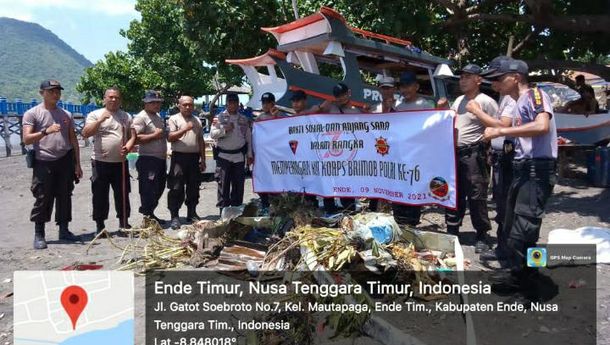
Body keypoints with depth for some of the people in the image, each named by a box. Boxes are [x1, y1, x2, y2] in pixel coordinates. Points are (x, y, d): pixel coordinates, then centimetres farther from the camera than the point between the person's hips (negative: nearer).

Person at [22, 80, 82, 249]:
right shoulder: (32, 114, 0)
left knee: (64, 197, 8)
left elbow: (73, 140, 13)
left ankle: (64, 230, 18)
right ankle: (39, 235, 8)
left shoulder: (66, 115, 12)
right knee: (43, 199, -2)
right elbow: (26, 139, -9)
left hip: (65, 162, 4)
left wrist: (77, 164, 9)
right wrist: (45, 131, -25)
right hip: (43, 163, -3)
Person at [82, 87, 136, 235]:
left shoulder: (126, 116, 11)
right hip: (100, 162, -2)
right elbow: (85, 134, -9)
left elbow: (133, 136, 9)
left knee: (122, 195, 7)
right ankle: (100, 225, 14)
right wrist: (100, 120, -19)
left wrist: (128, 147, -11)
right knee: (100, 196, 3)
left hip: (120, 163, 2)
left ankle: (123, 224, 18)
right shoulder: (95, 114, 2)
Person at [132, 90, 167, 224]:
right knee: (149, 191, -4)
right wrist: (154, 135, -21)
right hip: (148, 159, -9)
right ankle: (148, 217, 5)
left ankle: (150, 213, 30)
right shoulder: (141, 117, -11)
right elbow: (135, 138, -21)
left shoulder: (158, 116, 18)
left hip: (160, 159, 9)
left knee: (159, 189, 16)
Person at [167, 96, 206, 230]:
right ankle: (174, 216, 0)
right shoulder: (174, 119, 2)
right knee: (176, 188, -5)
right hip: (179, 157, -5)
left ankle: (192, 213, 22)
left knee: (193, 188, 10)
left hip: (194, 157, 5)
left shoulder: (197, 121, 16)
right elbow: (170, 138, -9)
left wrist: (202, 159, 11)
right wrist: (185, 129, -19)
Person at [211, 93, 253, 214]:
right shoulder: (219, 117, 4)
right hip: (223, 155, -3)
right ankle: (223, 211, 5)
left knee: (238, 184, 5)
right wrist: (225, 130, -16)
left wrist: (249, 155, 8)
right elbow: (212, 134, -2)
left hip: (239, 155, 3)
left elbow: (249, 138, 13)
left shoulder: (244, 119, 12)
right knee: (223, 185, -1)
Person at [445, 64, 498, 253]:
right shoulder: (458, 100, 16)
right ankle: (451, 232, 24)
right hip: (454, 153, 8)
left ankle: (482, 236, 8)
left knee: (476, 196, -4)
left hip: (473, 154, -7)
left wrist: (477, 112, -18)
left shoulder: (485, 101, -8)